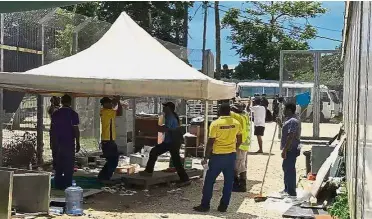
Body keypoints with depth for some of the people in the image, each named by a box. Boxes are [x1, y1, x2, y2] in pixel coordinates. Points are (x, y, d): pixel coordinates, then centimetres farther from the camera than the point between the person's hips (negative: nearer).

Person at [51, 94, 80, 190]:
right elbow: (76, 130, -9)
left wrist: (54, 143, 14)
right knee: (69, 165, 2)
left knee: (58, 164, 11)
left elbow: (53, 129, 7)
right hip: (69, 143, -4)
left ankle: (58, 185, 14)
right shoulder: (73, 114, -8)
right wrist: (78, 143, -3)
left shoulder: (55, 114, 6)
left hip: (58, 143, 4)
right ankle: (67, 185, 1)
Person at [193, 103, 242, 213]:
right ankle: (223, 206, 13)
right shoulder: (236, 123, 2)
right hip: (231, 155, 4)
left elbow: (210, 143, -11)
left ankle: (205, 205, 9)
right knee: (228, 182, 10)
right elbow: (239, 141, 9)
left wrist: (206, 157, -3)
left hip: (218, 155, -4)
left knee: (209, 181, 6)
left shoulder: (215, 123, -11)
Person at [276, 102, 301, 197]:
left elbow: (291, 136, -26)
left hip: (290, 150, -11)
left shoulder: (293, 121, -19)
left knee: (289, 170, -7)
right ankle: (287, 189, 31)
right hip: (290, 149, 11)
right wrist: (281, 124, 16)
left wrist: (285, 149, -26)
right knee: (287, 168, 19)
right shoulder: (290, 120, 15)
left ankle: (291, 192, -1)